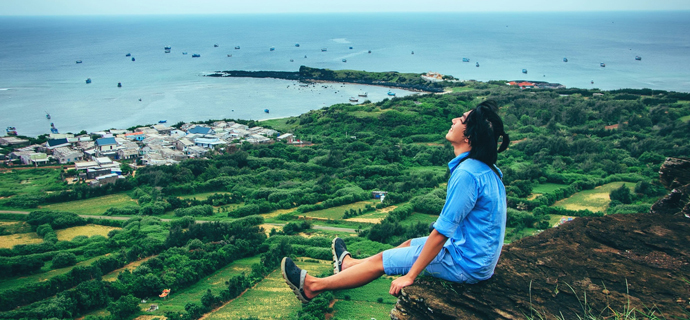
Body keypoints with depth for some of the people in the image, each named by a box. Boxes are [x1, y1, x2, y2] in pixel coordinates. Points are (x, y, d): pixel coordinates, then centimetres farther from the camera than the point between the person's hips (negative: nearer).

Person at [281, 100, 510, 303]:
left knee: (381, 261, 2)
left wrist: (410, 276, -17)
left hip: (466, 266, -8)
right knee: (411, 243, 25)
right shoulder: (487, 168, 3)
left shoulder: (467, 174, -28)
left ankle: (312, 286, 17)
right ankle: (348, 264, 48)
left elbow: (442, 231, -25)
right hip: (481, 257, 8)